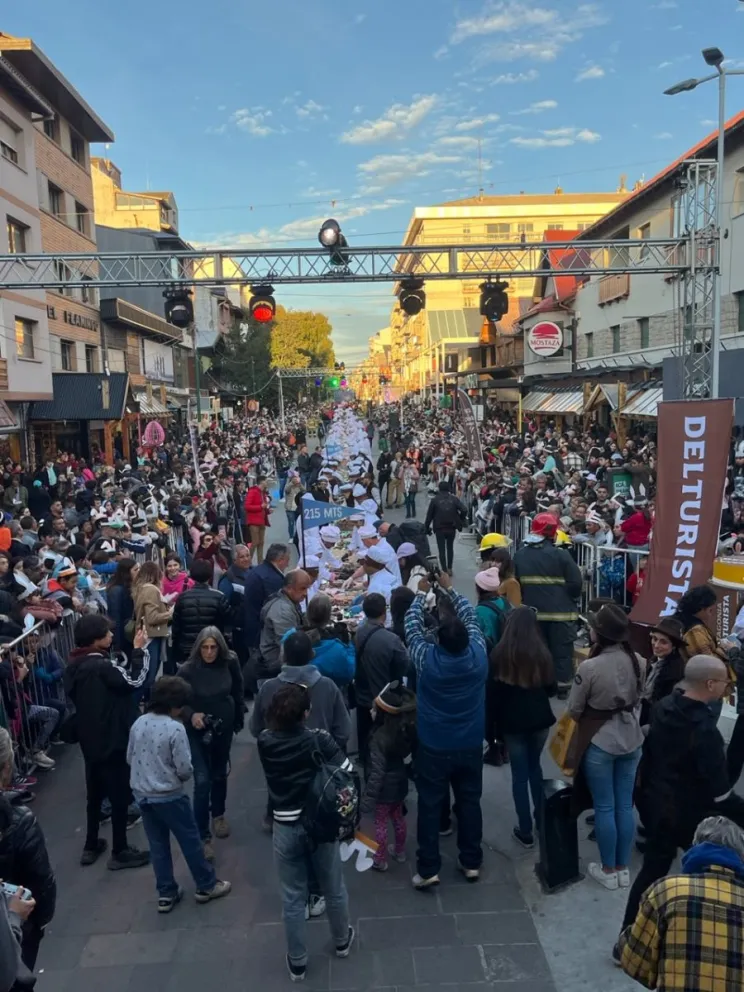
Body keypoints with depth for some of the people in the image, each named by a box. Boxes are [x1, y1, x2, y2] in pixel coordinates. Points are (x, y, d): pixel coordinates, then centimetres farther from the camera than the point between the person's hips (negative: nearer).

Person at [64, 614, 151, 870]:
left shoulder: (74, 665, 1)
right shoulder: (103, 666, -27)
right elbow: (134, 681, -22)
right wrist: (139, 650, -14)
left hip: (90, 739, 9)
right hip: (113, 741, -8)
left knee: (95, 793, 22)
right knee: (120, 796, 6)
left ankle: (91, 847, 34)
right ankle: (120, 852, 18)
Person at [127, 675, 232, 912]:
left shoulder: (138, 723, -2)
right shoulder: (175, 728, -21)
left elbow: (130, 758, 9)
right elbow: (185, 769, -18)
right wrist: (181, 775, 4)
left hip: (141, 794, 6)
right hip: (169, 796, -6)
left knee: (158, 845, 16)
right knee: (190, 840, 10)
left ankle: (166, 894, 24)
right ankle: (206, 886, 23)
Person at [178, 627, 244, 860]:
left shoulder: (229, 663, -17)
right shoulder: (187, 670, -23)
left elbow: (237, 691, 0)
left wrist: (239, 717, 8)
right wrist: (191, 714, -31)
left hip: (223, 727, 3)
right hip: (197, 731, -2)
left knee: (220, 774, 21)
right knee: (202, 781, -7)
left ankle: (218, 814, 46)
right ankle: (203, 836, 6)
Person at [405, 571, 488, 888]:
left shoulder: (427, 659, -22)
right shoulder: (478, 654, -17)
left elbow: (412, 625, -6)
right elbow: (470, 616, 0)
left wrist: (421, 593, 8)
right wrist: (449, 589, 10)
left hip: (434, 748, -2)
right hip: (470, 746, 3)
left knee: (430, 806, 9)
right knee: (469, 802, 16)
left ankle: (428, 869, 16)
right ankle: (471, 862, 28)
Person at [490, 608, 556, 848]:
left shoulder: (499, 654, -13)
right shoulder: (542, 652, -9)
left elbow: (493, 693, -8)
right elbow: (551, 689, 2)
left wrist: (494, 726, 1)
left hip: (512, 721, -2)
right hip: (539, 719, 2)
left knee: (519, 773, 8)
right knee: (534, 766, 23)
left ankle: (525, 831, 14)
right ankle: (541, 818, 34)